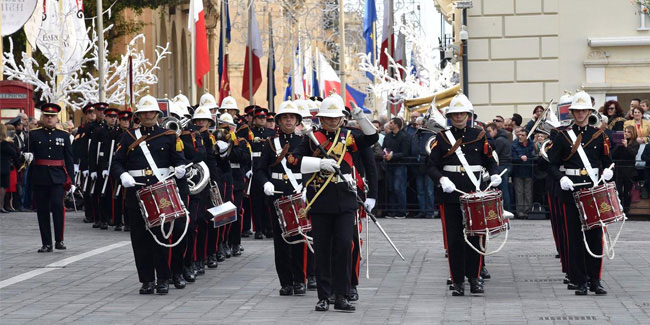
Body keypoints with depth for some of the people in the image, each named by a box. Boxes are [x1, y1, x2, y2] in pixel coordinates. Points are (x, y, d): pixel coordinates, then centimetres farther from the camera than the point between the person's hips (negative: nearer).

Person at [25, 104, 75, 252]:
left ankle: (59, 240, -8)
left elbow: (69, 159, 9)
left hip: (58, 177, -1)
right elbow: (30, 153, 8)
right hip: (39, 177, 1)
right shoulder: (34, 134, 7)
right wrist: (28, 156, -17)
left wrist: (71, 180, 4)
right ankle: (47, 244, 11)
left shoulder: (64, 135, 9)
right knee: (42, 210, 3)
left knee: (57, 205, -18)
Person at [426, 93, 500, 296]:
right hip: (451, 195, -1)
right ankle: (458, 282, 6)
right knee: (454, 238, 0)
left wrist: (494, 175, -6)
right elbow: (431, 165, 2)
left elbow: (490, 160, 14)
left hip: (475, 193, 1)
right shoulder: (442, 138, 4)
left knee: (475, 236, 3)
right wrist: (442, 179, -16)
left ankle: (474, 277, 15)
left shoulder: (479, 135, 8)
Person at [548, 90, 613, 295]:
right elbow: (553, 164, 3)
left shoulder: (599, 135, 9)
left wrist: (608, 171, -11)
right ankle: (579, 281, 4)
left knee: (595, 235, 1)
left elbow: (607, 161, 12)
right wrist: (561, 178, -16)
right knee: (575, 236, -1)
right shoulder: (563, 136, 4)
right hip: (571, 190, -1)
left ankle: (595, 280, 9)